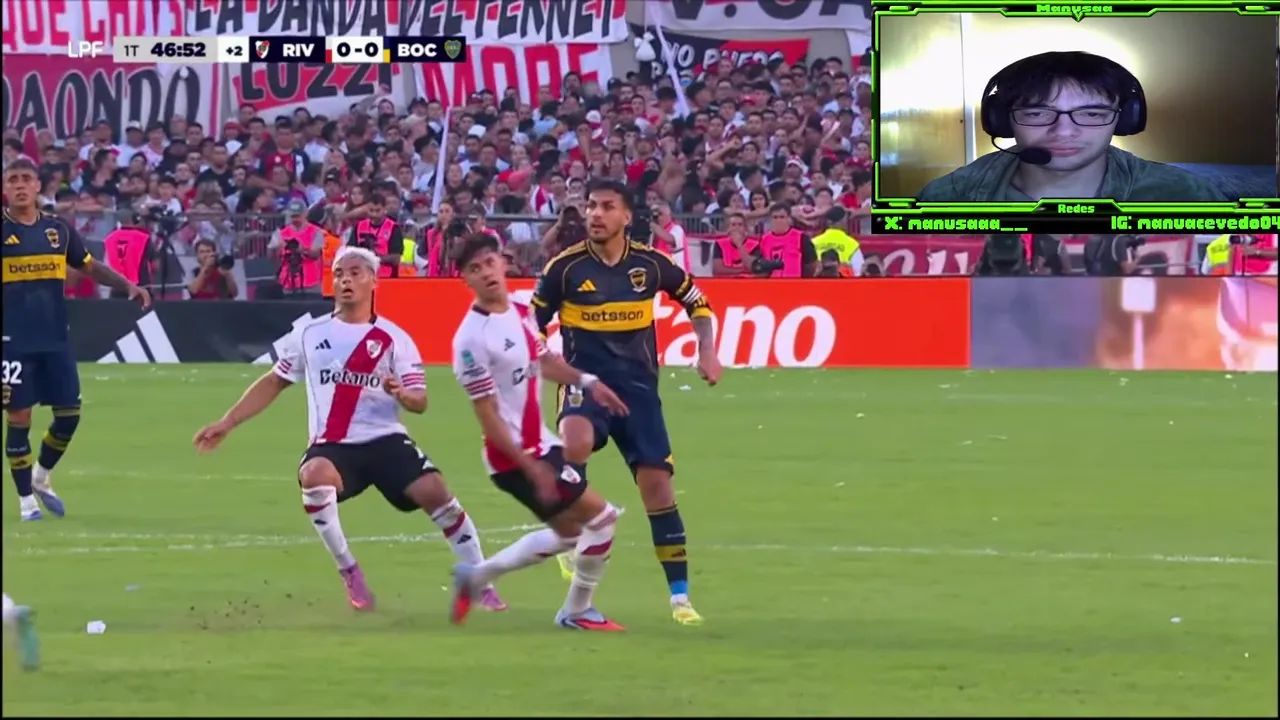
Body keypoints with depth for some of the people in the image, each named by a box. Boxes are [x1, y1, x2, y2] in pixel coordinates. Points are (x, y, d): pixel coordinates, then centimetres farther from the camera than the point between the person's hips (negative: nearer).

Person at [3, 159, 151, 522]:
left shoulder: (58, 229, 6)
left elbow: (90, 267, 16)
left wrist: (129, 287, 5)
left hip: (55, 340, 4)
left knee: (69, 414, 3)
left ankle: (41, 477, 28)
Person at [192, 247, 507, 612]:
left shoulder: (394, 339, 2)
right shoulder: (309, 334, 9)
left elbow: (419, 402, -2)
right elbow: (273, 382, 19)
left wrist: (402, 394, -27)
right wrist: (226, 424, 16)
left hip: (385, 440, -1)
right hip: (332, 445, 1)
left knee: (434, 491, -23)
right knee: (314, 476, -35)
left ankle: (481, 584, -8)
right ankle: (350, 574, -20)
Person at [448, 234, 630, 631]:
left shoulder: (520, 311, 3)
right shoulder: (472, 339, -22)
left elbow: (543, 360, 22)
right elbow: (488, 416, -21)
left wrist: (586, 381, 6)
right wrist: (532, 468, -23)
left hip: (540, 444, 9)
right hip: (515, 456, -9)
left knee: (568, 534, 18)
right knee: (601, 517, -5)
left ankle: (476, 576, 30)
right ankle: (577, 611, 12)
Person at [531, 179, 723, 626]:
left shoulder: (650, 264, -2)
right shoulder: (565, 267, -8)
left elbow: (695, 301, 14)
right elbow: (531, 325, 2)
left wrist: (707, 351, 2)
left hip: (638, 384, 2)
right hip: (585, 379, -2)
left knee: (656, 483, -2)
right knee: (575, 442, -36)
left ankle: (680, 596, 7)